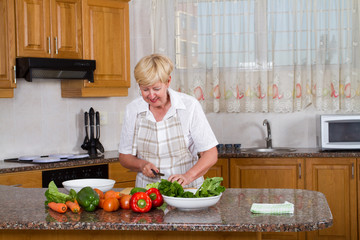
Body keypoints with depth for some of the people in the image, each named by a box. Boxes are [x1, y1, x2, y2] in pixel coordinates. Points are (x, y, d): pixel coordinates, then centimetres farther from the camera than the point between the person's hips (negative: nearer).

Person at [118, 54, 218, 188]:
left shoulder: (189, 105, -6)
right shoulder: (132, 110, 2)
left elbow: (211, 155, -6)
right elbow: (124, 156, 12)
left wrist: (188, 176, -23)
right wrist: (142, 165, -9)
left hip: (186, 190, -2)